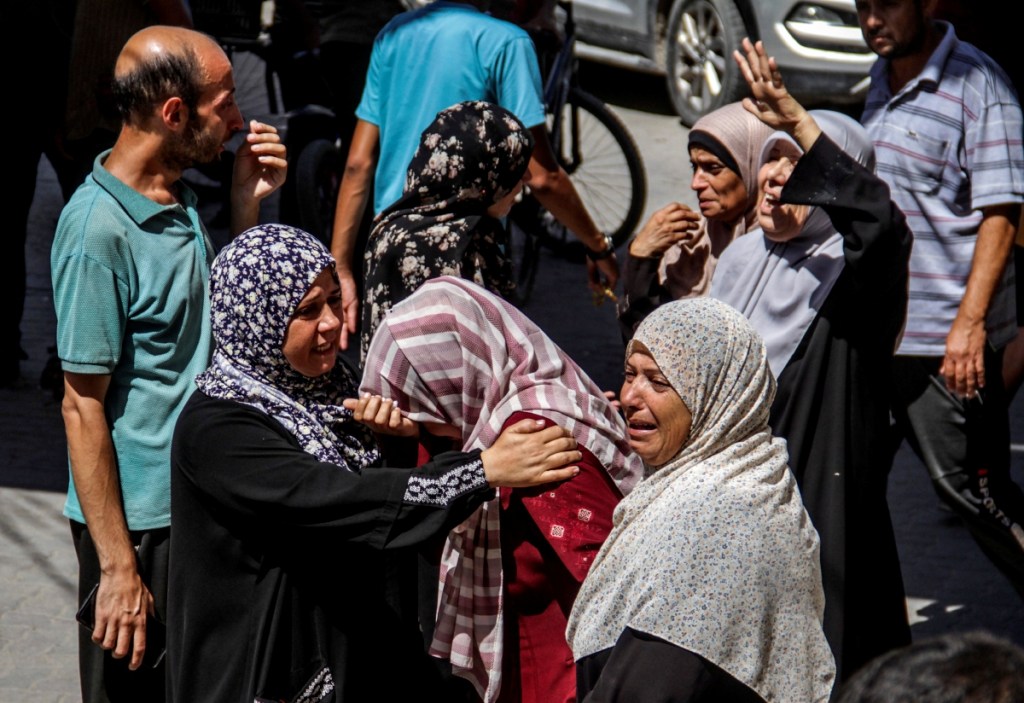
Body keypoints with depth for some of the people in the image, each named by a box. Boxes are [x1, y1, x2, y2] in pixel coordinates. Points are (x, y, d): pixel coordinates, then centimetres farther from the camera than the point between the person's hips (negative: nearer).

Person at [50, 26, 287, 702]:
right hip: (140, 522, -8)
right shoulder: (98, 228, -20)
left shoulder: (179, 202, 6)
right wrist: (116, 565, -20)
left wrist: (246, 207, 4)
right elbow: (83, 406, -19)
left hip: (199, 510, 8)